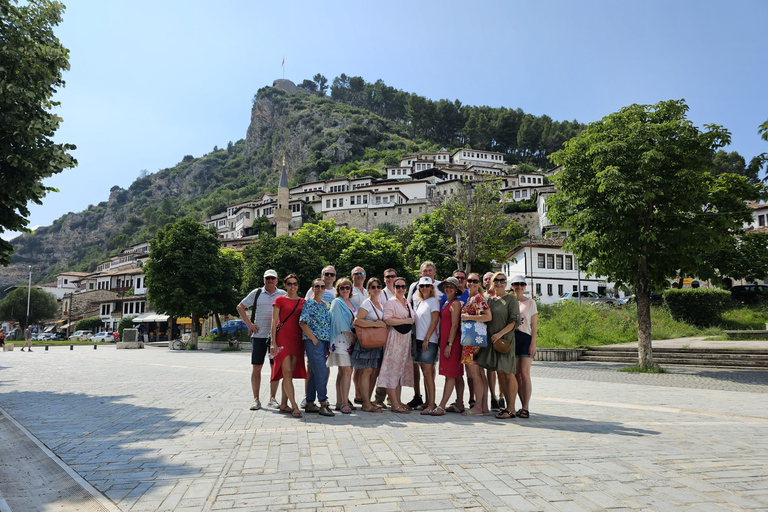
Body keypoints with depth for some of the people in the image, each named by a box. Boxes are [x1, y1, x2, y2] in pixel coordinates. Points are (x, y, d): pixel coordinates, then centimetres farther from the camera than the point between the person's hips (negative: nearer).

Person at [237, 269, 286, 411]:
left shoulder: (283, 294, 7)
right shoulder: (257, 293, 6)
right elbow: (240, 307, 12)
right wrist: (248, 323, 3)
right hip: (259, 335, 0)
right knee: (256, 367, 1)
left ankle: (272, 398, 14)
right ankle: (256, 399, 9)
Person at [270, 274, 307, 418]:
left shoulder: (303, 302, 14)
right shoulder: (280, 300, 4)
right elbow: (274, 322, 0)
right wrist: (273, 342, -8)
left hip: (297, 339, 4)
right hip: (282, 337, -4)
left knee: (290, 373, 5)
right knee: (287, 372, -11)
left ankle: (283, 404, 15)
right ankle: (294, 406, -13)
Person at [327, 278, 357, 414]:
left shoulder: (351, 303, 20)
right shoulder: (336, 302, -2)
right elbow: (339, 321, -10)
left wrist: (353, 336, 10)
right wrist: (351, 335, -11)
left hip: (350, 340, 7)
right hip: (341, 339, -7)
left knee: (342, 372, 8)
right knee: (347, 370, -14)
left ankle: (339, 402, 12)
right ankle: (344, 403, -12)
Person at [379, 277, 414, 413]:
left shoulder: (407, 303, 18)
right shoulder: (390, 303, -5)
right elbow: (387, 320, -17)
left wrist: (411, 321, 11)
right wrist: (406, 321, -14)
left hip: (406, 339, 8)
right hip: (394, 338, -8)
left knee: (401, 370, 9)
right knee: (392, 369, -8)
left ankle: (398, 401, 15)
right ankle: (395, 404, -6)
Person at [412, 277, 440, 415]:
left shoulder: (433, 301, -4)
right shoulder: (418, 302, 16)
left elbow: (434, 321, -11)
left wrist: (426, 339, -16)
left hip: (429, 340, -7)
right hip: (419, 340, 7)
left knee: (428, 372, -11)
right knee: (425, 372, 10)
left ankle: (431, 405, -9)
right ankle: (427, 402, 16)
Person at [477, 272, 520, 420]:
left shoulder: (511, 299, -2)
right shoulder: (489, 299, 15)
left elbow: (514, 321, -9)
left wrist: (500, 334, -17)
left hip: (506, 339, -6)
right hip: (492, 340, 6)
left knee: (508, 373, -6)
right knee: (500, 373, 7)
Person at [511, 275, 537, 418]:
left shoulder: (530, 302, 4)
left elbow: (534, 325, 0)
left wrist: (533, 343, -9)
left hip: (526, 338, -3)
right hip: (512, 338, 3)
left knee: (525, 373, -10)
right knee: (516, 374, 3)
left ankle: (525, 408, -7)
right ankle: (523, 406, 11)